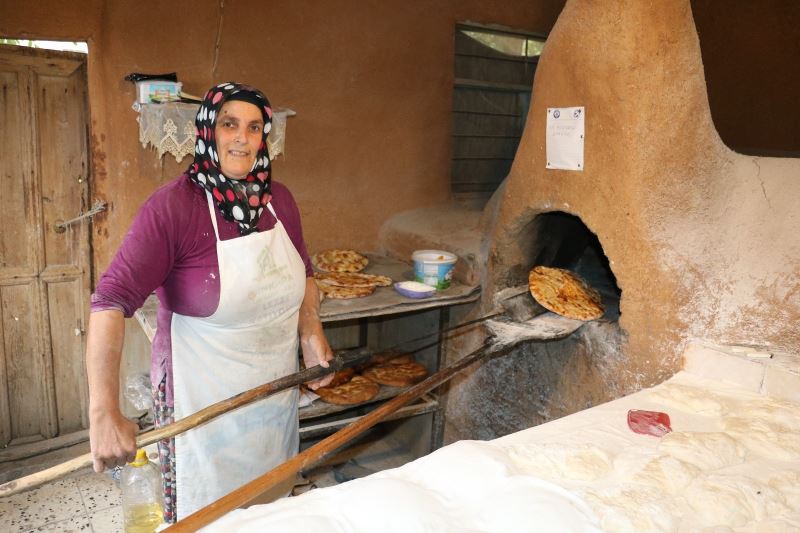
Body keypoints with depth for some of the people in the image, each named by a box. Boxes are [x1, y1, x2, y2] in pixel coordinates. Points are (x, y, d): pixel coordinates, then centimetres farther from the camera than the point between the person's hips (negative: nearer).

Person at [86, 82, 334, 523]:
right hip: (204, 397, -5)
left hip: (277, 389, 6)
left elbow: (302, 272, 14)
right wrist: (104, 413, -33)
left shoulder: (279, 200, -1)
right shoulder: (173, 206, -20)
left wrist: (310, 330, -2)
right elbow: (111, 300, -26)